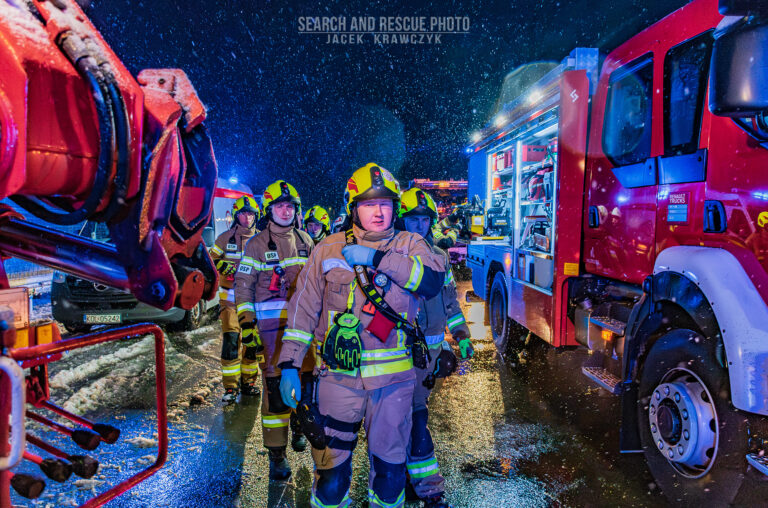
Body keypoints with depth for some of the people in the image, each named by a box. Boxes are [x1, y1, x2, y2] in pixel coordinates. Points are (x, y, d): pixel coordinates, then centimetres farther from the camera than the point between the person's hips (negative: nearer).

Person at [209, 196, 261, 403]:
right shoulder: (225, 238, 3)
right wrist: (223, 266, -13)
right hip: (230, 298, -2)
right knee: (231, 341, -9)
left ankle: (248, 382, 23)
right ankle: (230, 387, 0)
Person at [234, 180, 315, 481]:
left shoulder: (305, 241, 10)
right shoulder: (256, 244, -1)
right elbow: (243, 285, -4)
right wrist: (247, 323, -12)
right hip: (271, 323, -4)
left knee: (307, 377, 12)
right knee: (275, 385, -4)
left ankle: (299, 427, 37)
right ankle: (277, 453, 7)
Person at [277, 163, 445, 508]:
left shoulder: (409, 245, 3)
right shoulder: (328, 249, 4)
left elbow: (434, 281, -16)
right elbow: (303, 309, 5)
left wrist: (376, 258, -20)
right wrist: (289, 364, -2)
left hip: (394, 378, 1)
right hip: (339, 376, 0)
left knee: (390, 467, 16)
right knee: (331, 469, 7)